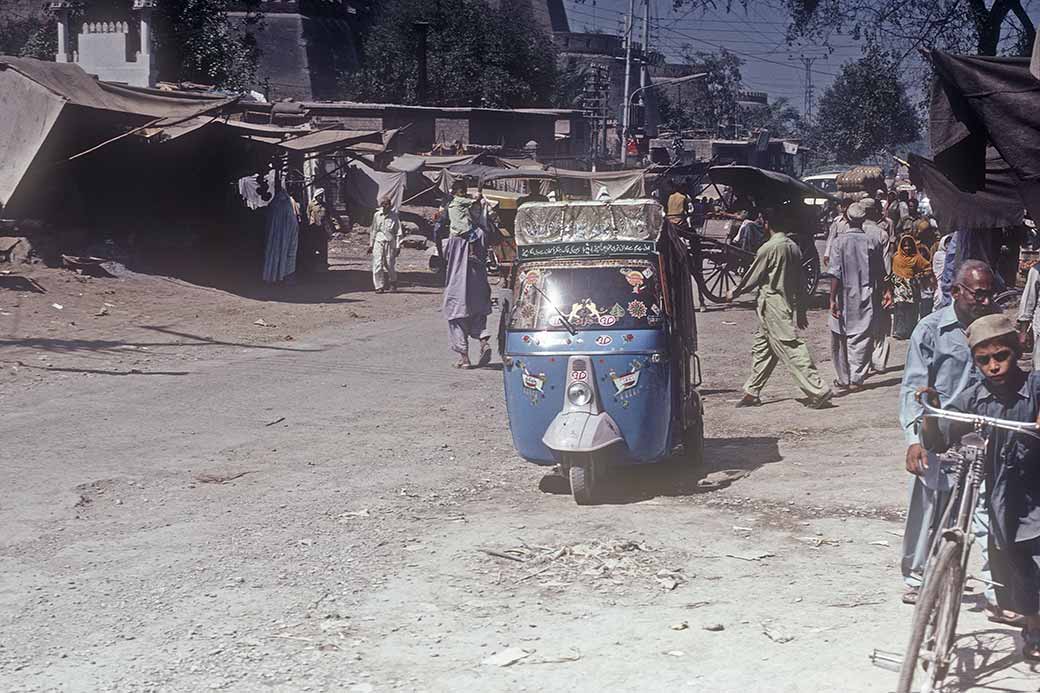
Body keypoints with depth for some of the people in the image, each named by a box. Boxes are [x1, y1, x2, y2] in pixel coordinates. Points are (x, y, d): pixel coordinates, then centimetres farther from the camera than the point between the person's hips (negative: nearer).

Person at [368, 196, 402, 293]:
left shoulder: (394, 216, 1)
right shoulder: (376, 215, 8)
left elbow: (398, 232, 3)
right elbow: (373, 231, 16)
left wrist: (398, 246, -2)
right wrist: (371, 244, 14)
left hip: (390, 242, -2)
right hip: (378, 241, 2)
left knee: (390, 265, 4)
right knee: (377, 264, -8)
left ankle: (392, 284, 25)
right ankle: (379, 286, -4)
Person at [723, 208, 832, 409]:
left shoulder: (769, 248, -16)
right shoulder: (793, 246, 7)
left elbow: (752, 277, -6)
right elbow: (800, 282, 12)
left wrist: (734, 293, 11)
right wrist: (801, 311, 18)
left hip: (772, 306, -9)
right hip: (789, 303, 9)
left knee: (790, 348, -8)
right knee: (761, 347, 16)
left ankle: (819, 391, -11)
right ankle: (752, 392, 22)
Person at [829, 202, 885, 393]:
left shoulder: (840, 241, -9)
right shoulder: (873, 242, -1)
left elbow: (835, 273, -13)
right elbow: (880, 273, 5)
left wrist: (832, 299, -10)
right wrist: (878, 295, 17)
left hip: (844, 298, -2)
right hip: (867, 298, 2)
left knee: (840, 339, 10)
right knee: (862, 339, 5)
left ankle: (843, 380, 14)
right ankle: (856, 379, 1)